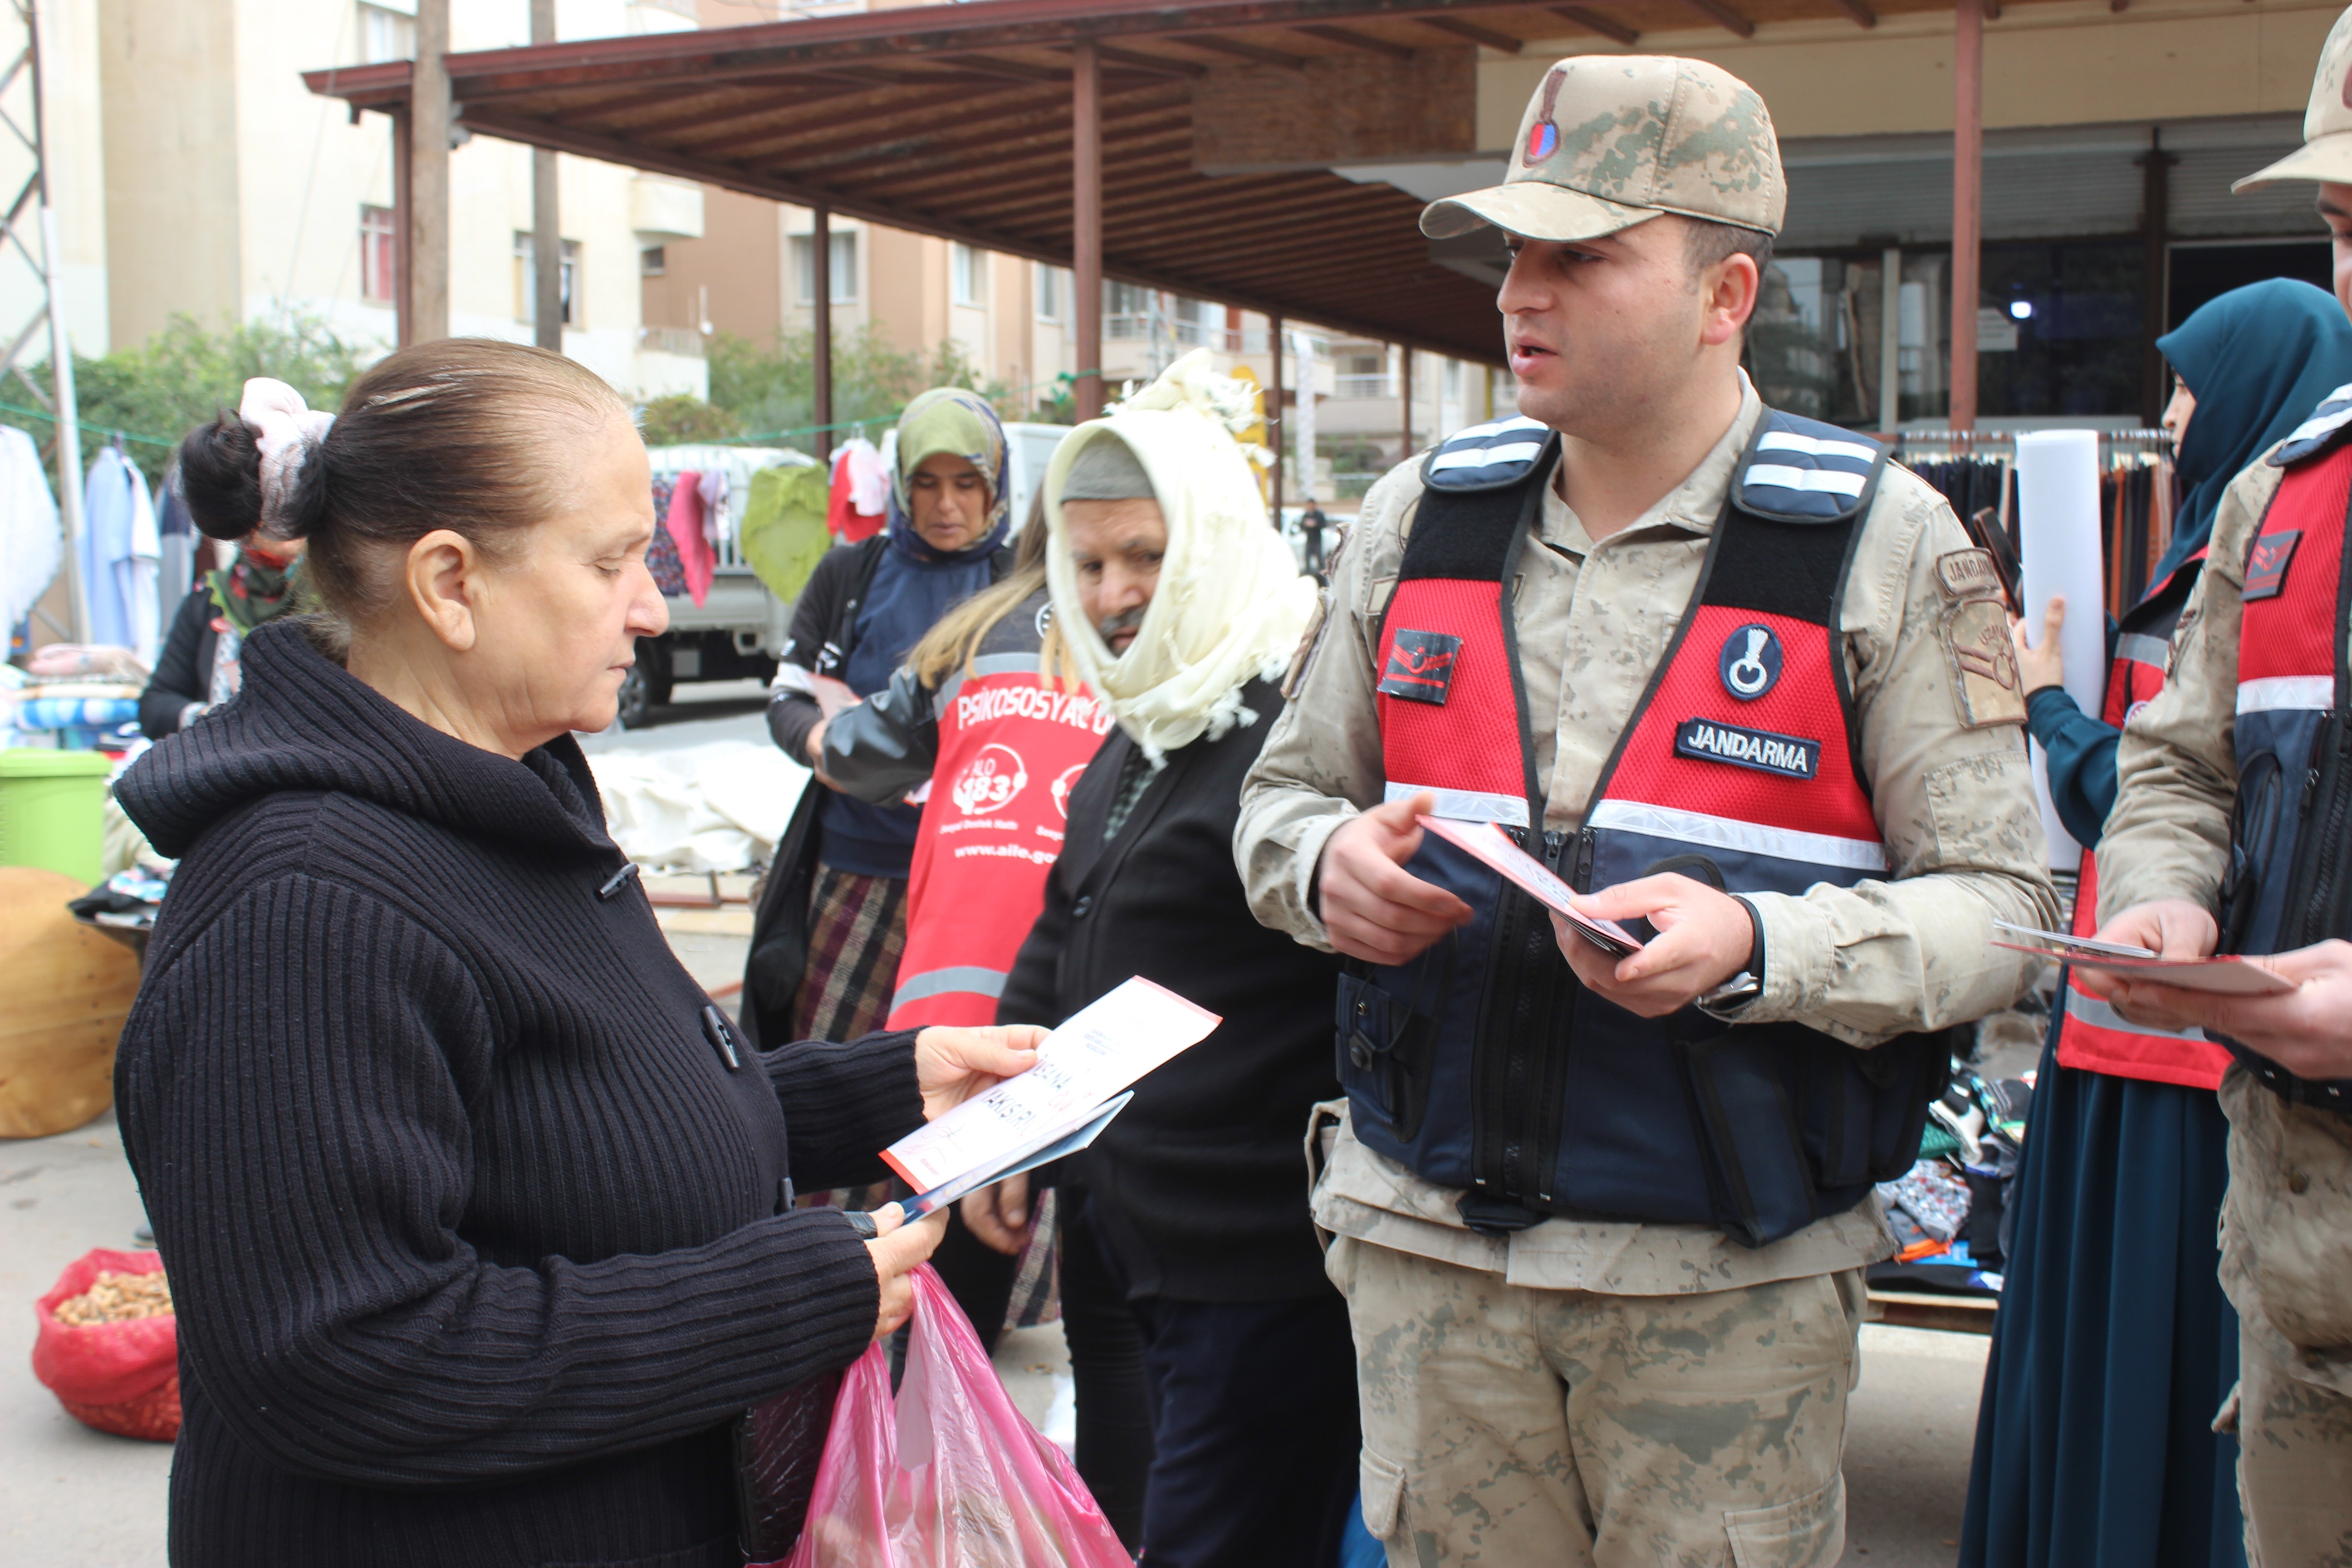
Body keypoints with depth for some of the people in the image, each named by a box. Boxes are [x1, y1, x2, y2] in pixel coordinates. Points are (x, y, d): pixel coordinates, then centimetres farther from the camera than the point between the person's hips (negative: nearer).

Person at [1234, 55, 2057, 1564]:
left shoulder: (1885, 546, -4)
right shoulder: (1418, 517, 7)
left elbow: (2000, 905, -6)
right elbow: (1282, 797, 16)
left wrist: (1751, 948, -23)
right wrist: (1329, 865, -8)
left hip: (1726, 1281, -3)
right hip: (1429, 1243, 3)